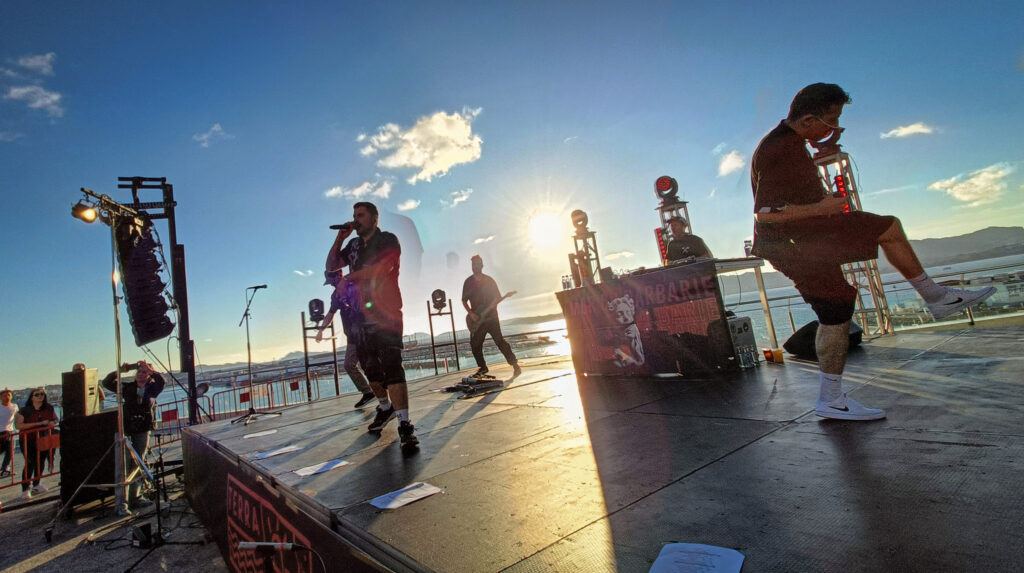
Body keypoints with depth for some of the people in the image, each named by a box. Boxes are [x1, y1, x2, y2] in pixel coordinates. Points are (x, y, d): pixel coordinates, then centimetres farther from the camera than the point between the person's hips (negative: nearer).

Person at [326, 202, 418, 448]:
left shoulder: (388, 240, -1)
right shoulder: (354, 245, 19)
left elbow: (381, 268, -17)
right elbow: (331, 265, 17)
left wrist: (348, 277, -10)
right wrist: (339, 238, 6)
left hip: (385, 314, -7)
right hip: (361, 315, 7)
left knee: (392, 367, -16)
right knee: (370, 369, 13)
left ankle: (405, 424, -18)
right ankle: (385, 407, 34)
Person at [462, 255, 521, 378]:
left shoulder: (489, 281, 4)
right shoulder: (468, 282, 7)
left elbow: (497, 297, 7)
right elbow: (464, 300, 8)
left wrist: (505, 297, -15)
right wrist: (471, 313, -4)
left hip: (491, 316, -3)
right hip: (477, 319, 3)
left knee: (499, 341, -10)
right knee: (475, 344, 4)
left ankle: (515, 366, -5)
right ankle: (482, 367, 23)